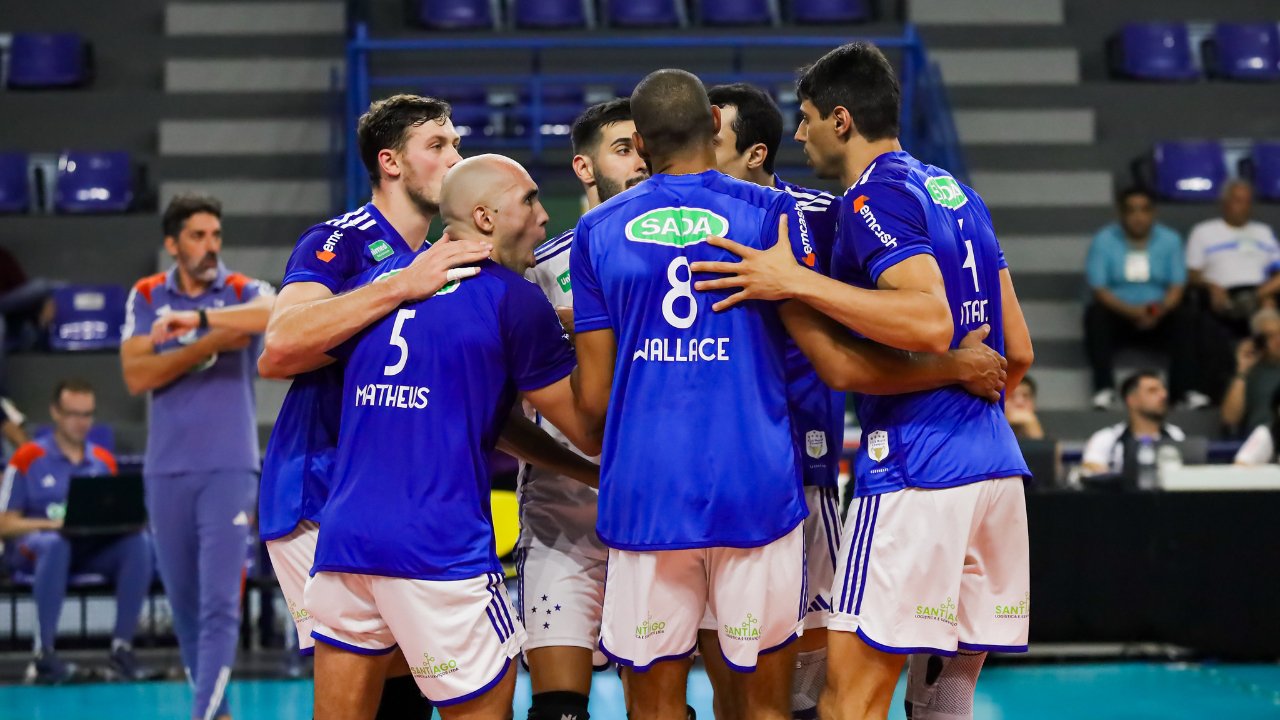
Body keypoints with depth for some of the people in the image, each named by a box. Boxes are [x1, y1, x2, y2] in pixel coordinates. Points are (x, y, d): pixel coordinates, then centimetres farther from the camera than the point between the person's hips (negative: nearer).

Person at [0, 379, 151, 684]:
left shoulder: (104, 461, 14)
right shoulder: (28, 459, 2)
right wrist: (51, 524, -18)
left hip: (95, 548, 4)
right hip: (34, 546, -4)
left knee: (137, 542, -27)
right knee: (54, 544, -41)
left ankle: (122, 647, -27)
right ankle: (44, 653, -38)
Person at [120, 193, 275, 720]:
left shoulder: (244, 292, 0)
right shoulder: (146, 297, 6)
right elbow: (137, 375, -7)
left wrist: (195, 318, -36)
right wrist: (209, 344, -17)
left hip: (228, 469, -3)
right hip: (166, 472, 3)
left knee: (219, 605, -12)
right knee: (184, 605, 11)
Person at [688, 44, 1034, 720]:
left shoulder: (877, 193, -7)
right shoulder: (957, 194, 19)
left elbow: (932, 322, -23)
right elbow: (1019, 351, 20)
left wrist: (796, 282, -20)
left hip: (916, 473, -9)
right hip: (996, 467, 9)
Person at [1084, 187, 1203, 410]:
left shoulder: (1169, 239, 1)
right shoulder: (1103, 241, -5)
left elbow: (1177, 287, -3)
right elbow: (1098, 289, -11)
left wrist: (1160, 310, -26)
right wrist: (1132, 312, -28)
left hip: (1158, 315, 1)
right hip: (1118, 314, -1)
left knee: (1183, 317, -29)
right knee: (1095, 314, -32)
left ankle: (1184, 388, -31)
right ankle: (1104, 388, -32)